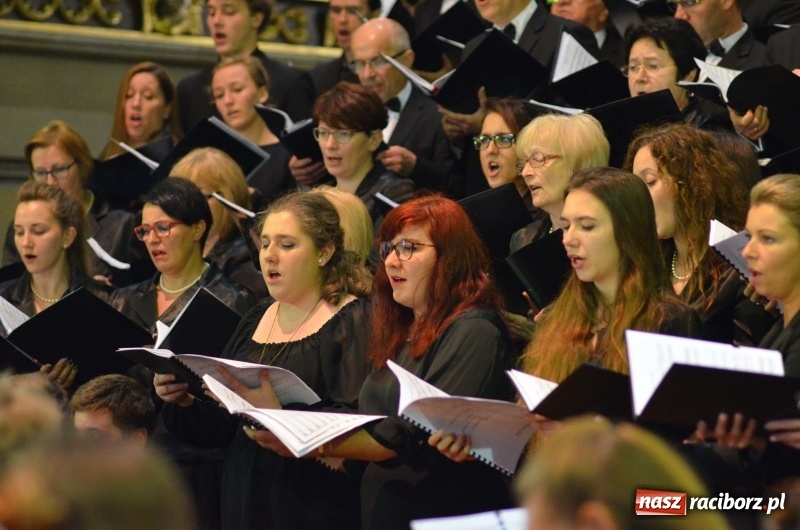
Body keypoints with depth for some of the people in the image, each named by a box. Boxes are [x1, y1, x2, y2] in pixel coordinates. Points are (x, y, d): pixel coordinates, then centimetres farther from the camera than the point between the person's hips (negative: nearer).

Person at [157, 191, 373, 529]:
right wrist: (186, 402, -5)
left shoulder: (354, 321, -7)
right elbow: (224, 426, 13)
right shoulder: (257, 320, 13)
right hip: (246, 501, 6)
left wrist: (280, 411, -31)